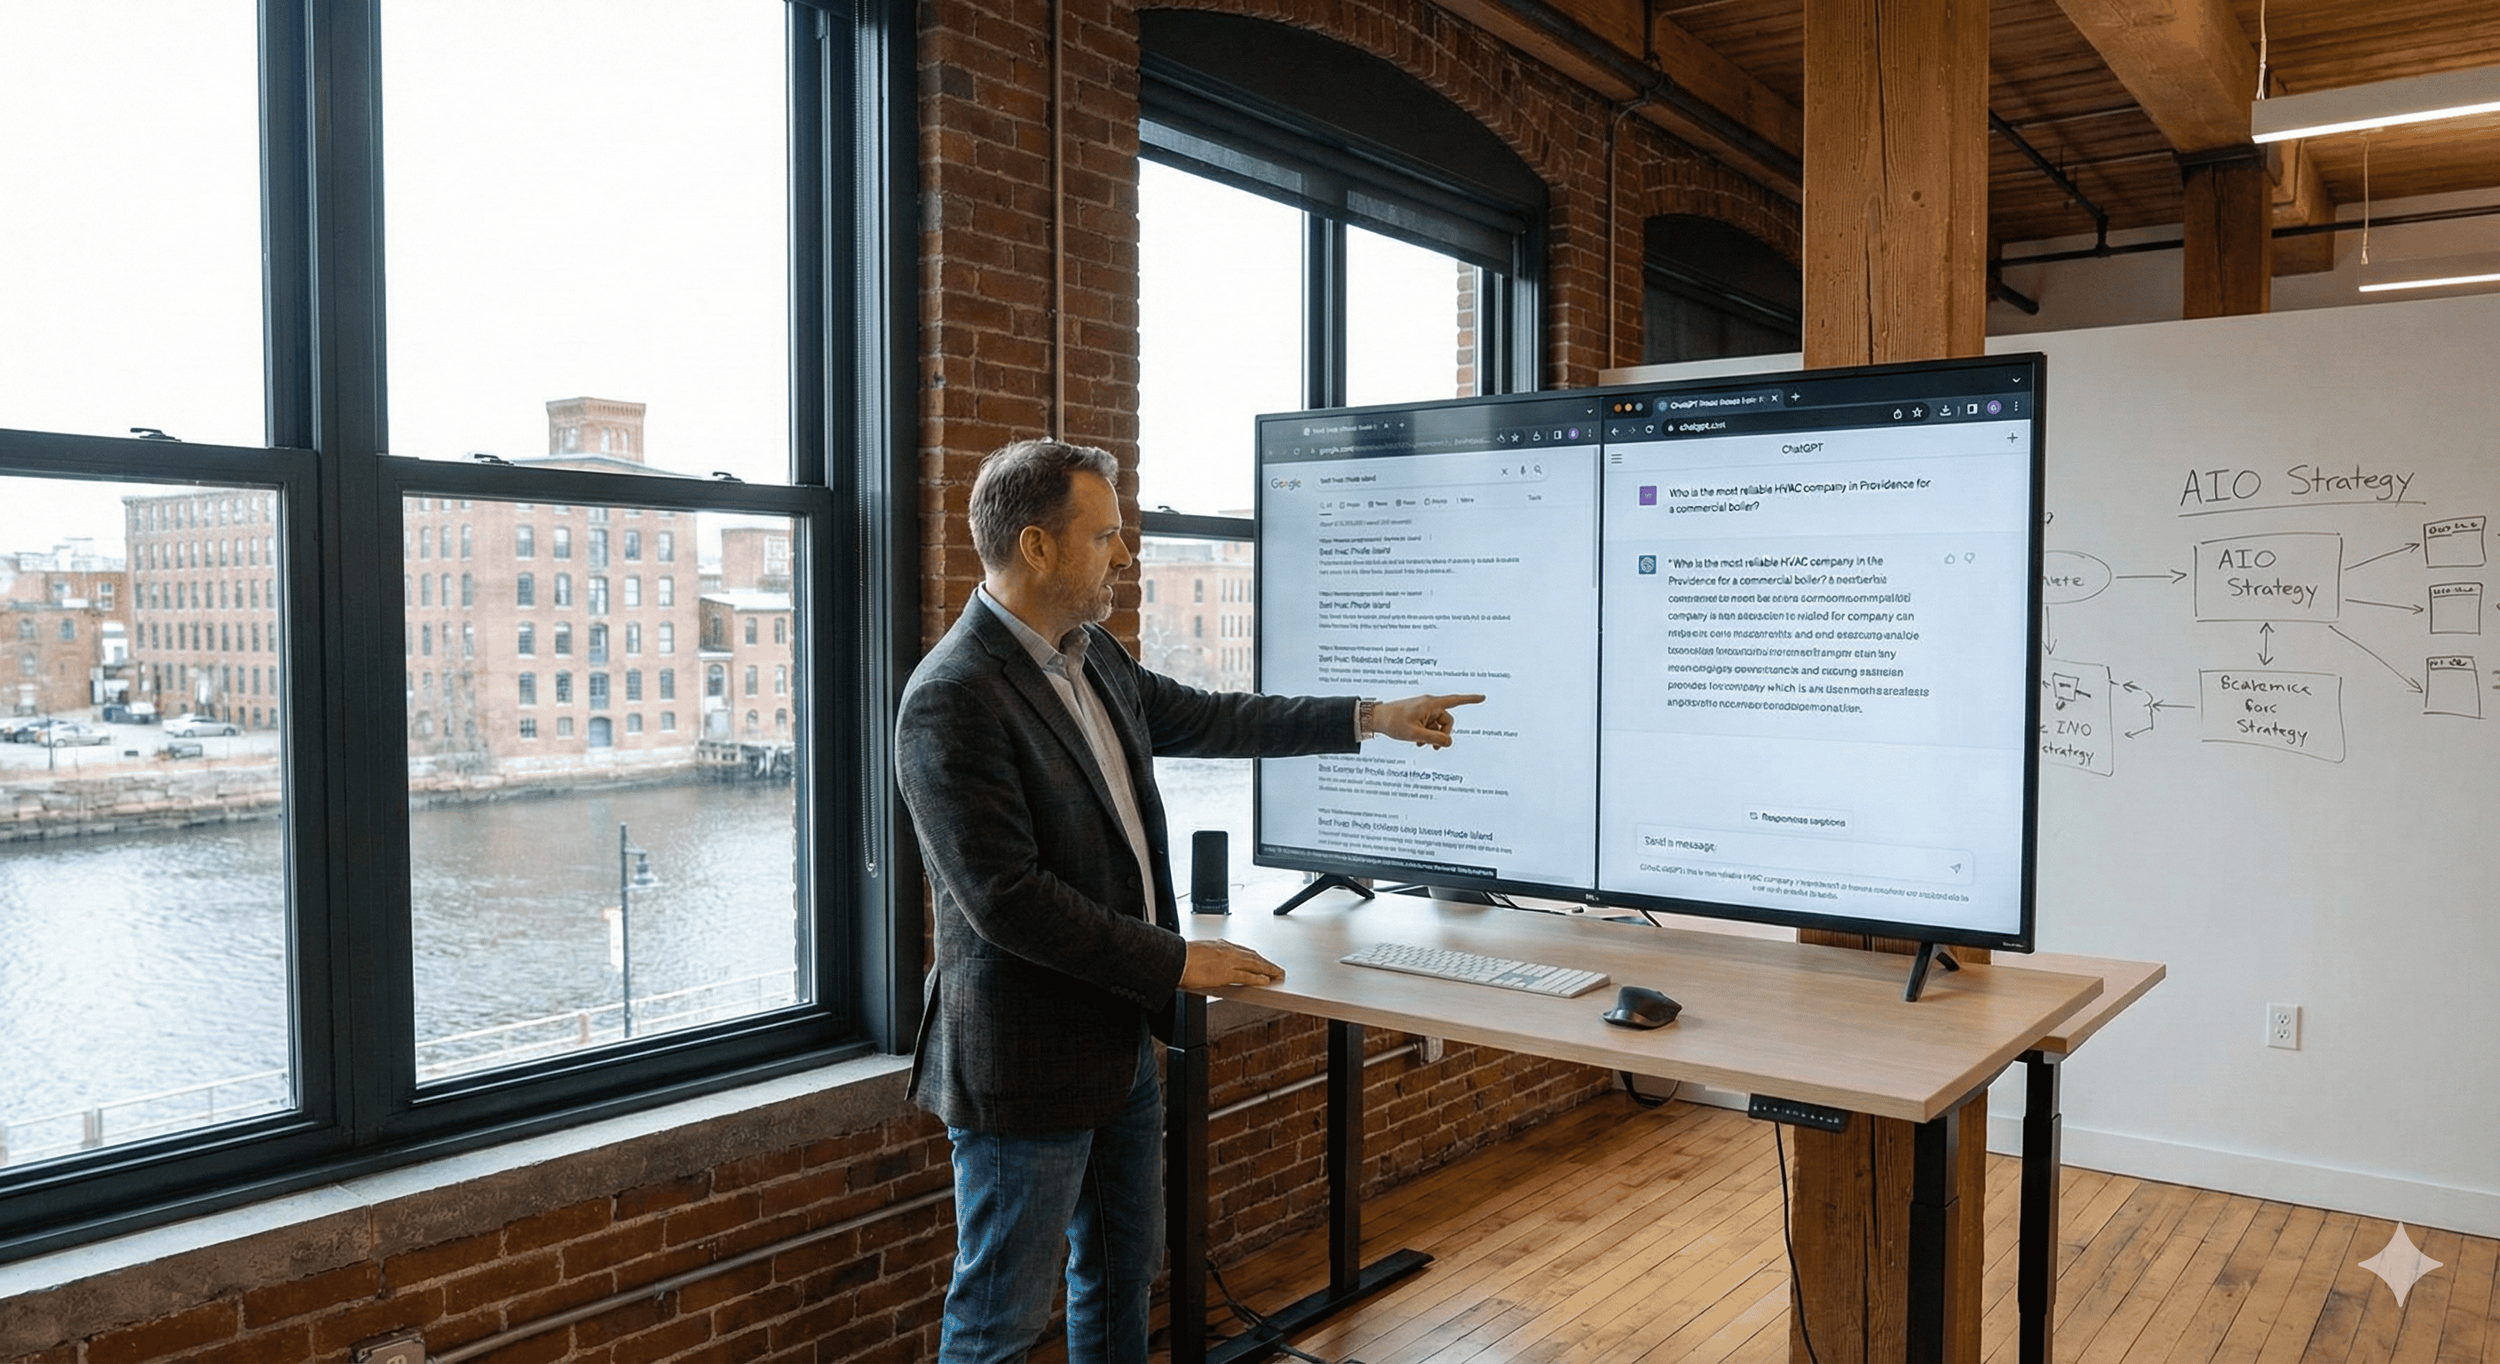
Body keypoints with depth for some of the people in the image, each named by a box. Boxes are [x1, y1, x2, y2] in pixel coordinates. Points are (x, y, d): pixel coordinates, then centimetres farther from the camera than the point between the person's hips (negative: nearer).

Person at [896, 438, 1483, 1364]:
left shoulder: (1092, 659, 6)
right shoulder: (953, 699, -23)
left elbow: (1204, 719, 19)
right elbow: (1006, 899, -26)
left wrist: (1370, 718, 18)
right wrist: (1176, 963, -21)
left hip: (1119, 1038, 9)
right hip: (1028, 1063, -9)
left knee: (1122, 1270, 23)